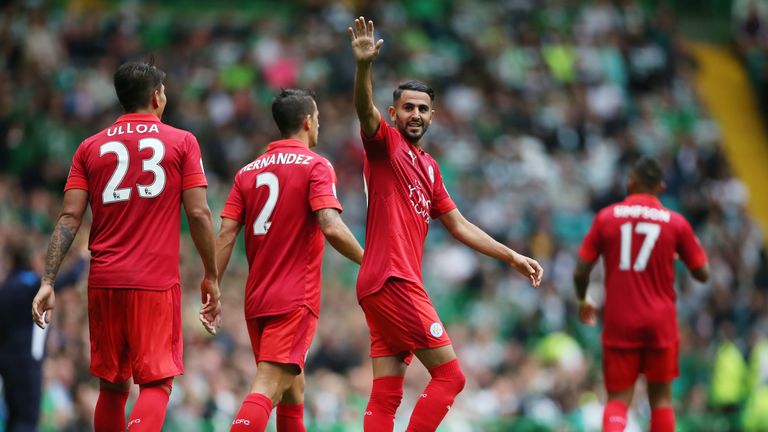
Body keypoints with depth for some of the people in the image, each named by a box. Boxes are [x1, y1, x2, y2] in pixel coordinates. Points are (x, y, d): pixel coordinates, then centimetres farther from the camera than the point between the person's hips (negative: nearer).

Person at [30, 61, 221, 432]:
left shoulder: (90, 148, 9)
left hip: (104, 283, 3)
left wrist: (48, 282, 0)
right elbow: (198, 214, -3)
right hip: (157, 283, -3)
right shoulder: (182, 142, 2)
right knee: (156, 384, -3)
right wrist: (211, 277, 6)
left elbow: (69, 218, 1)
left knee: (112, 387, 14)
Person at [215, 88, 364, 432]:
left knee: (292, 386, 20)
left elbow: (226, 234, 4)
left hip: (256, 298, 7)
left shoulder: (248, 171, 12)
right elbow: (331, 227, -18)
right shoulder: (315, 166, -5)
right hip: (295, 299, -7)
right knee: (268, 386, -15)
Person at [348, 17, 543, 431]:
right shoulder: (385, 143, -2)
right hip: (392, 283, -8)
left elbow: (459, 226, 26)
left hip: (396, 286, 8)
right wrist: (363, 65, -42)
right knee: (449, 375, -10)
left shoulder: (428, 167, 21)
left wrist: (513, 258, 23)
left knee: (385, 395, 3)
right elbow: (365, 110, -23)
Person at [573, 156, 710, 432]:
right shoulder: (676, 223, -1)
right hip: (661, 322, 0)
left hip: (619, 323, 0)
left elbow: (580, 271, -1)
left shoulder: (607, 217, -1)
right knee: (661, 397, 12)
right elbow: (702, 274, 2)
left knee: (619, 398, 3)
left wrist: (583, 301, 19)